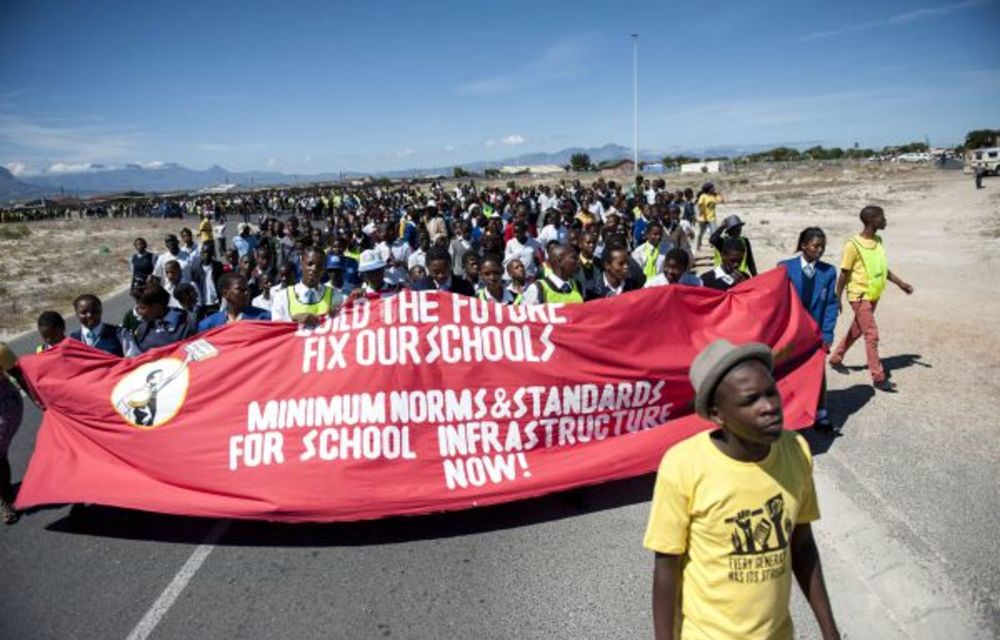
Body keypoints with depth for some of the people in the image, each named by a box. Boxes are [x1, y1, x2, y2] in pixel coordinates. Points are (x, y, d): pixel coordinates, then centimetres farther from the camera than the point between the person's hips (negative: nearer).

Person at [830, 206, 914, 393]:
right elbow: (844, 275, -14)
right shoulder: (853, 245, -18)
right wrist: (837, 299, -11)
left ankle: (836, 358, 36)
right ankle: (878, 378, -3)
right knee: (872, 335, -8)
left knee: (857, 330, 18)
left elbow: (882, 267, 17)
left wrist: (900, 283, 13)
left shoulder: (878, 241, 6)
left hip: (874, 295, 8)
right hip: (860, 296, -8)